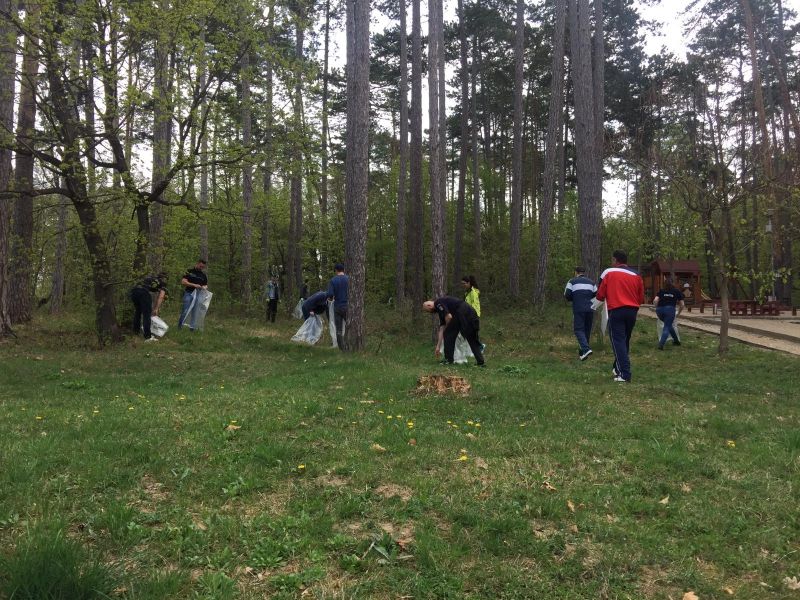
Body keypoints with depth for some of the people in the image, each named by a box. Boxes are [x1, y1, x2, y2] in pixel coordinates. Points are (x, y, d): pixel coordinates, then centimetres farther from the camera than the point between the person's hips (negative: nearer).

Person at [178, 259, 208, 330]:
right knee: (185, 311, -8)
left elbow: (206, 285, 18)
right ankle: (179, 326, 3)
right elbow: (183, 282, -8)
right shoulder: (189, 271, 0)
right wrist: (194, 285, -18)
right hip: (189, 294, -4)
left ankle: (192, 327, 8)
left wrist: (205, 287, -7)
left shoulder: (204, 275, 12)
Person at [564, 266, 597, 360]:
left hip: (578, 309, -4)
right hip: (590, 309, 4)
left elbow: (567, 295, -4)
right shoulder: (591, 282, 15)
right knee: (587, 330, 12)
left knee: (578, 329, -4)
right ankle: (582, 352, 18)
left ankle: (586, 349, -25)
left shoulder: (572, 281, 5)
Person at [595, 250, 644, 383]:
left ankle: (625, 375, -13)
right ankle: (618, 368, 31)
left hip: (616, 311, -5)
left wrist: (605, 298, 23)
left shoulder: (608, 273, -2)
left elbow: (600, 295, 0)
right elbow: (641, 298, 10)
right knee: (625, 341, 19)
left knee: (618, 342, -4)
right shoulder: (636, 275, 8)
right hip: (632, 311, 5)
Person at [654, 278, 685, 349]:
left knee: (668, 325, 23)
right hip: (670, 309, -2)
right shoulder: (677, 291, 16)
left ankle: (676, 340, 33)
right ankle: (661, 344, -16)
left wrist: (656, 307, 14)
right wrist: (678, 313, 26)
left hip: (660, 309, 2)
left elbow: (655, 300, -1)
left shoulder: (661, 291, 16)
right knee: (667, 327, 2)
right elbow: (682, 305, 13)